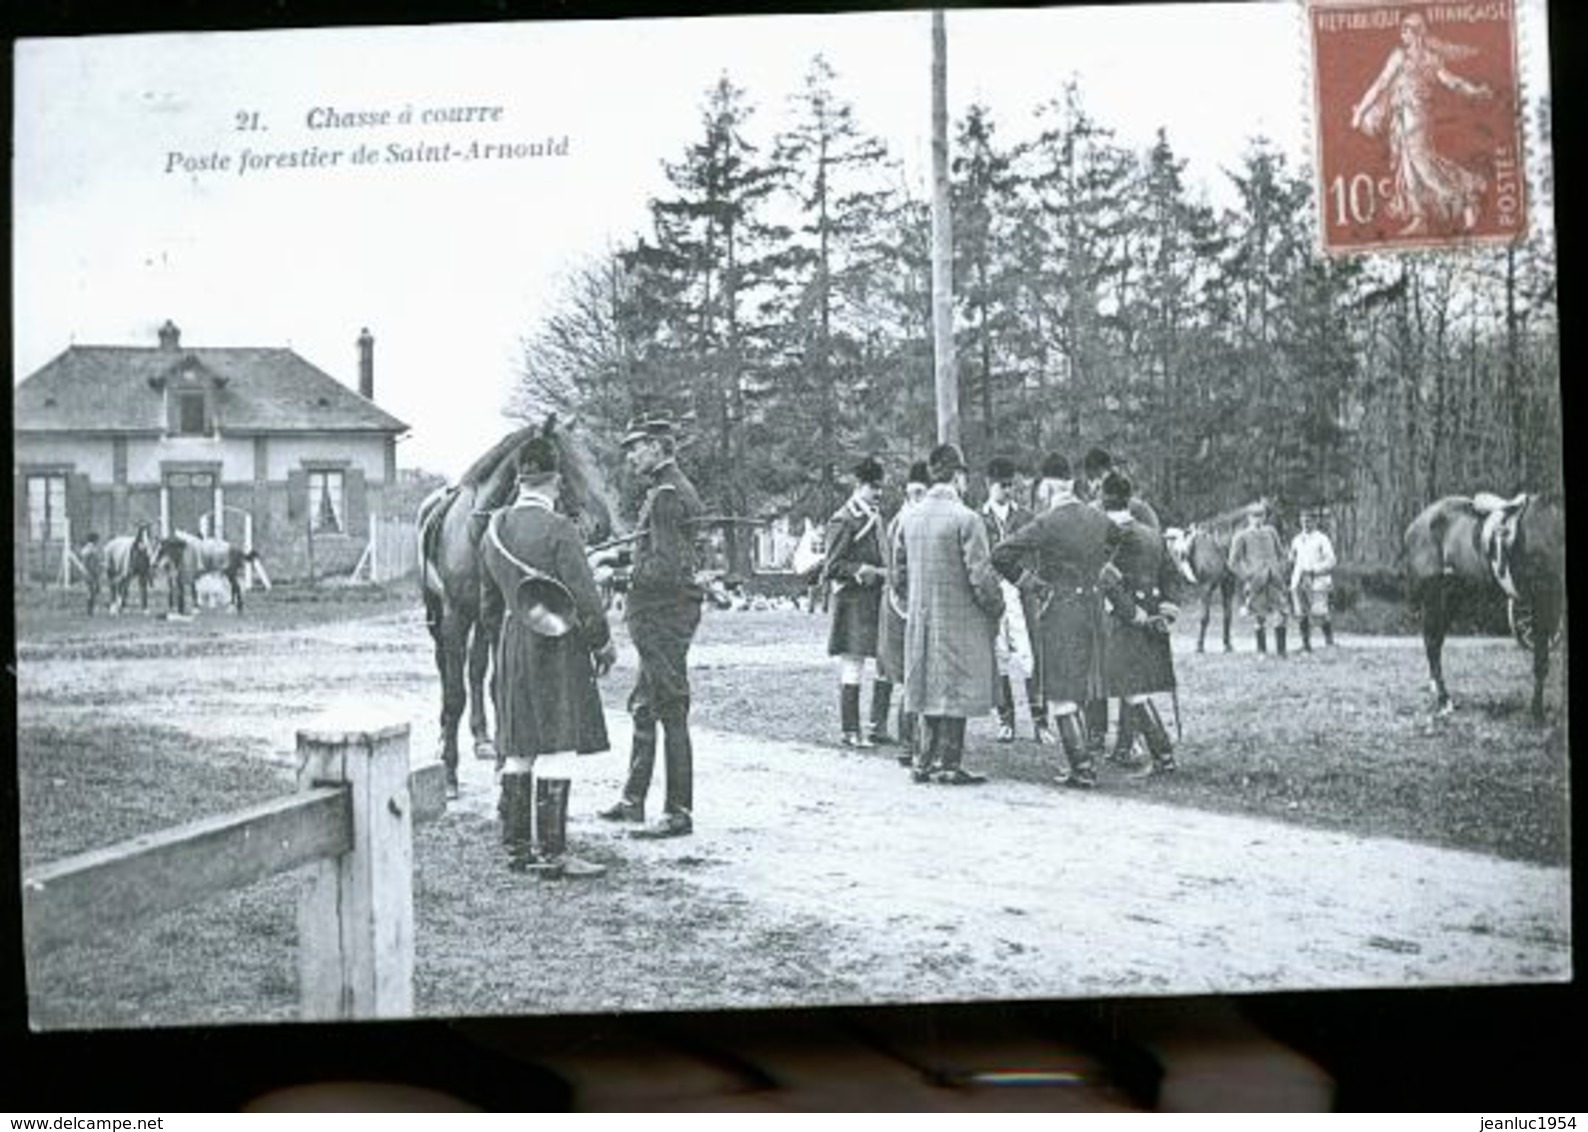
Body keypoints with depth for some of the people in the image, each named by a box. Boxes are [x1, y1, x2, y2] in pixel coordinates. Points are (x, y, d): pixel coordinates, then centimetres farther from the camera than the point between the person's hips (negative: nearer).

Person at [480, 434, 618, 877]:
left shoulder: (494, 528, 6)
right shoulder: (558, 529, -15)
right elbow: (583, 594, -13)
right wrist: (603, 642, -2)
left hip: (512, 640, 7)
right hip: (557, 643, -7)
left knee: (517, 749, 11)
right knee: (558, 749, -5)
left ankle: (516, 845, 17)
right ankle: (551, 852, -4)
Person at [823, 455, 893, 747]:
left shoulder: (875, 517, 16)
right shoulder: (843, 520, -9)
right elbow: (833, 567, -12)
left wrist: (887, 572, 6)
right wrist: (863, 571, -19)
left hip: (877, 600, 8)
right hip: (853, 601, -8)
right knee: (852, 667, -3)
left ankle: (879, 726, 16)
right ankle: (851, 731, 3)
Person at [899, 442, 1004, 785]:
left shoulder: (911, 517, 6)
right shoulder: (966, 519, -15)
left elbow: (904, 566, 14)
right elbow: (980, 575, -16)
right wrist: (997, 607, -2)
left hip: (920, 619, 7)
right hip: (959, 619, -6)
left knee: (930, 690, 14)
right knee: (956, 692, 1)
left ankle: (926, 762, 18)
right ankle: (948, 765, 3)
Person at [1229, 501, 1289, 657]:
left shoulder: (1271, 532, 15)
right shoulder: (1241, 536, 0)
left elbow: (1280, 553, 23)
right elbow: (1233, 562, -2)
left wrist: (1280, 571, 11)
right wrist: (1247, 577, -8)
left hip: (1275, 580, 4)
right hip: (1256, 583, -4)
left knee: (1280, 615, -2)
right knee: (1260, 618, -2)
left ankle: (1281, 650, 5)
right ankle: (1262, 652, 8)